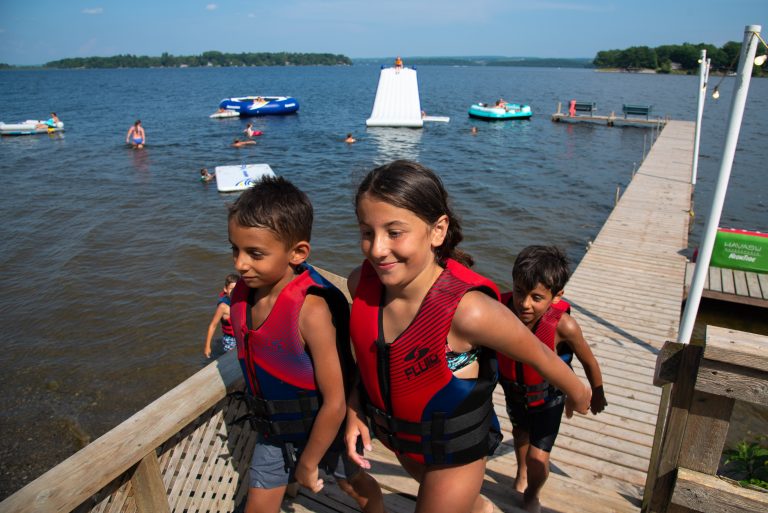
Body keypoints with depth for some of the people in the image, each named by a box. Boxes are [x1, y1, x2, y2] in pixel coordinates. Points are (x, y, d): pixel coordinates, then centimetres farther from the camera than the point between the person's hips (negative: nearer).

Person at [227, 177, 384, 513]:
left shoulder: (311, 310, -35)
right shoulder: (243, 292, -15)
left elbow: (335, 402, -27)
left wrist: (308, 462, -14)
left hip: (325, 426, -4)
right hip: (274, 428, 5)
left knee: (355, 485, 23)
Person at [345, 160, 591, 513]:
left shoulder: (467, 310, -37)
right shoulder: (361, 283, -21)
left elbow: (539, 355, -19)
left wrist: (577, 394, -2)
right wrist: (354, 410, -5)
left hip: (455, 448, -6)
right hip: (394, 435, 6)